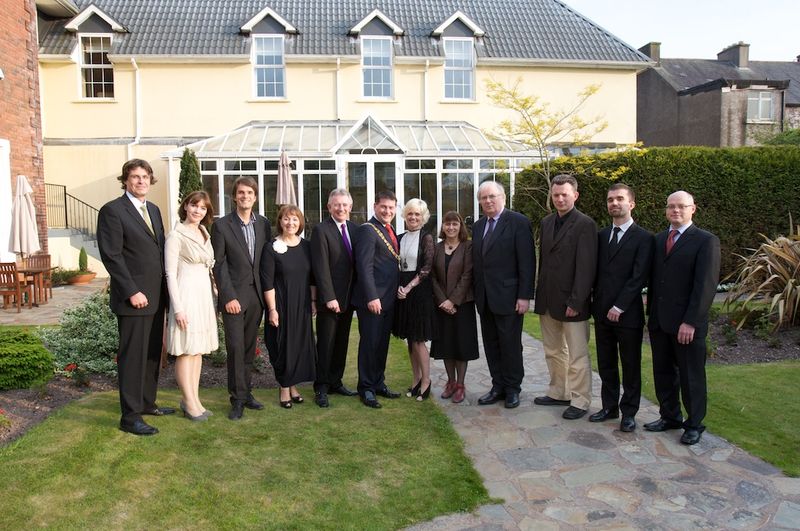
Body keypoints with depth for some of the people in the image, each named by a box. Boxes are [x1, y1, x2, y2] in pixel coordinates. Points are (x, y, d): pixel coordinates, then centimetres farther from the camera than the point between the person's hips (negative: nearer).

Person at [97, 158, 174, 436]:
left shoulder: (154, 210, 15)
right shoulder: (112, 211, -9)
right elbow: (111, 256, -14)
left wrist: (165, 288, 9)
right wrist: (132, 292, -17)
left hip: (156, 296, 8)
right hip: (133, 298, -8)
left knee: (153, 352, 15)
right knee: (132, 356, -1)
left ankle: (147, 402, 29)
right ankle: (130, 417, 8)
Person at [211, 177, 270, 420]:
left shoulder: (263, 224, 8)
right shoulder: (222, 225, -4)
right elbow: (219, 265, -6)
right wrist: (229, 297, -12)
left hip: (256, 295, 4)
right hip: (233, 295, -4)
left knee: (249, 347, 11)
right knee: (235, 347, -4)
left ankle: (246, 392, 22)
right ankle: (238, 399, 6)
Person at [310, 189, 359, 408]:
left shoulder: (354, 229, 9)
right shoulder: (321, 230, -10)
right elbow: (321, 267, -15)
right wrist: (329, 298, -19)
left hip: (348, 298, 6)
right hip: (329, 299, -6)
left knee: (342, 343, 13)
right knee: (326, 345, 3)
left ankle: (335, 382, 26)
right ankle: (321, 388, 14)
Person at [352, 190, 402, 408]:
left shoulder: (390, 231, 15)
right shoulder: (367, 230, -12)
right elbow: (364, 266, -18)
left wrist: (396, 292, 12)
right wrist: (372, 297, -22)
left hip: (388, 299, 8)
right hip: (373, 298, -8)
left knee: (382, 344, 16)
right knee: (370, 344, 1)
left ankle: (378, 384, 28)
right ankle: (366, 389, 13)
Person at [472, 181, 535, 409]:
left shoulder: (518, 222, -8)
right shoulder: (478, 226, 13)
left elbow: (527, 261, -11)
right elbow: (477, 261, 12)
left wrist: (524, 296, -15)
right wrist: (476, 292, 6)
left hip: (507, 296, -6)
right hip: (485, 297, 6)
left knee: (510, 345, 4)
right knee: (491, 345, 11)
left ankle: (513, 388, 19)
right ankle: (498, 387, 22)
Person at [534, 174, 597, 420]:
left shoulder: (585, 224, -12)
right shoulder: (547, 222, 10)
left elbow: (586, 267, -16)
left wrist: (576, 301, -18)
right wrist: (541, 293, 11)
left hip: (571, 301, -7)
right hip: (548, 299, 7)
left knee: (577, 355, 4)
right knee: (553, 351, 18)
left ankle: (580, 400, 17)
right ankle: (558, 392, 31)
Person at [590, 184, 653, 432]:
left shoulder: (643, 238, -6)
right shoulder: (601, 235, 10)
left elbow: (639, 278, -13)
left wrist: (619, 307, -16)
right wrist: (595, 302, 0)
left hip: (628, 314, -5)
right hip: (602, 312, 5)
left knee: (630, 365, 8)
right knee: (606, 364, 13)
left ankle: (629, 412, 20)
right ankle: (609, 406, 25)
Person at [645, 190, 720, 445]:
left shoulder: (706, 241, -7)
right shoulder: (658, 239, 11)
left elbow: (706, 285, -13)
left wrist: (691, 322, -17)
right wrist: (651, 311, 7)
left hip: (687, 324, -5)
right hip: (658, 321, 5)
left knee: (691, 376, 7)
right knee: (663, 373, 14)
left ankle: (694, 424, 22)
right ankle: (670, 416, 29)